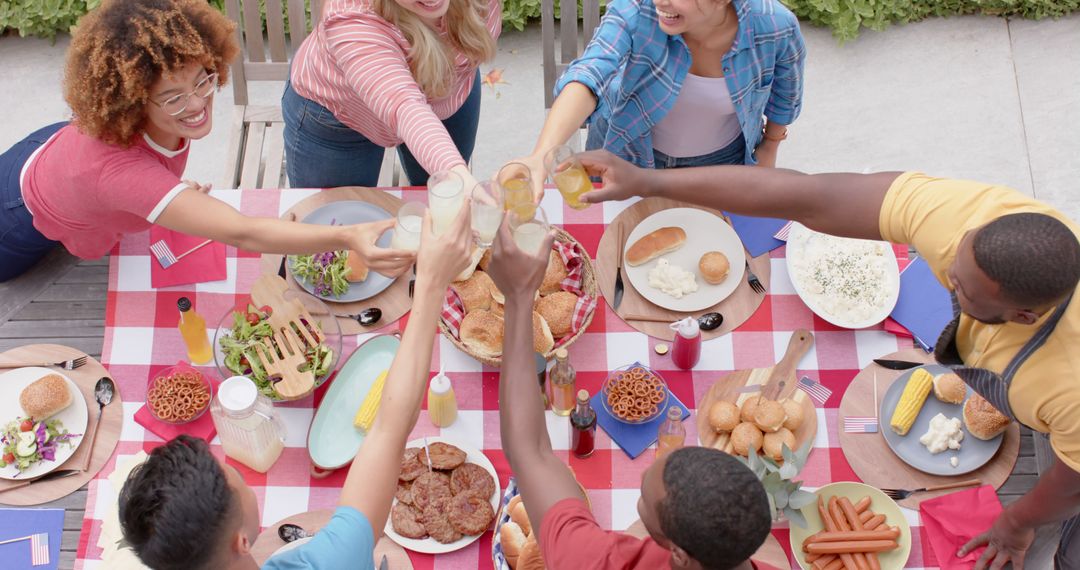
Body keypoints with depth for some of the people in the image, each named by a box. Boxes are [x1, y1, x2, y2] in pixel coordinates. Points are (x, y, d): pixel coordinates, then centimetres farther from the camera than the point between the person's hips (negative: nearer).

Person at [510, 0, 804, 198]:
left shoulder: (775, 26, -29)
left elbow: (785, 93, -7)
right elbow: (589, 75, -49)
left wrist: (769, 148, 8)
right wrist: (541, 156, -66)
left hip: (720, 159, 1)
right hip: (626, 149, 0)